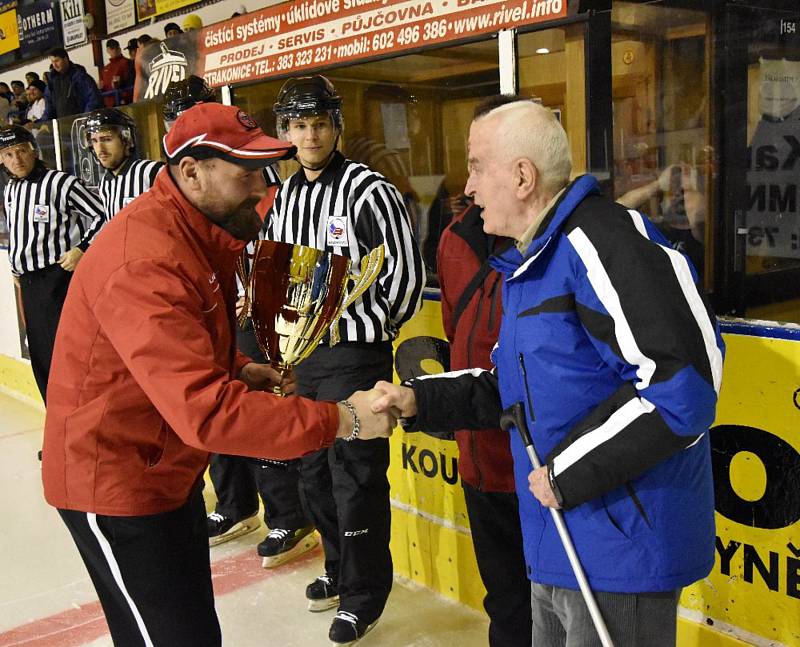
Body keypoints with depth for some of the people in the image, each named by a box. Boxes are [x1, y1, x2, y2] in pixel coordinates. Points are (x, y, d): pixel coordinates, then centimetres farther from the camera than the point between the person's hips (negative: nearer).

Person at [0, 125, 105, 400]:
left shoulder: (61, 183, -12)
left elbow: (102, 216, -10)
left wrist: (81, 249, -16)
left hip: (58, 277, -8)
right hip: (29, 282, 8)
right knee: (40, 357, 13)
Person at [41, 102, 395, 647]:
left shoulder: (196, 233, 4)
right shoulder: (145, 260, -30)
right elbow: (205, 410, -37)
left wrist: (237, 369, 1)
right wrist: (341, 420, -34)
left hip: (170, 471, 10)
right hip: (117, 483, -10)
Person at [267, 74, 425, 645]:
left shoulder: (369, 190, -13)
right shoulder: (286, 194, 11)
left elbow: (406, 275, -14)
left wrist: (355, 325, -12)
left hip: (354, 355, -8)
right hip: (300, 352, 8)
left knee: (355, 475, 0)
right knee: (314, 469, 18)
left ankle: (365, 595, 19)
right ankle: (339, 569, 38)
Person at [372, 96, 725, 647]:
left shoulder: (602, 241, -21)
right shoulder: (526, 265, 13)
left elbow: (683, 382, -29)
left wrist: (569, 473, -22)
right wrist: (421, 402, 6)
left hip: (622, 549, -9)